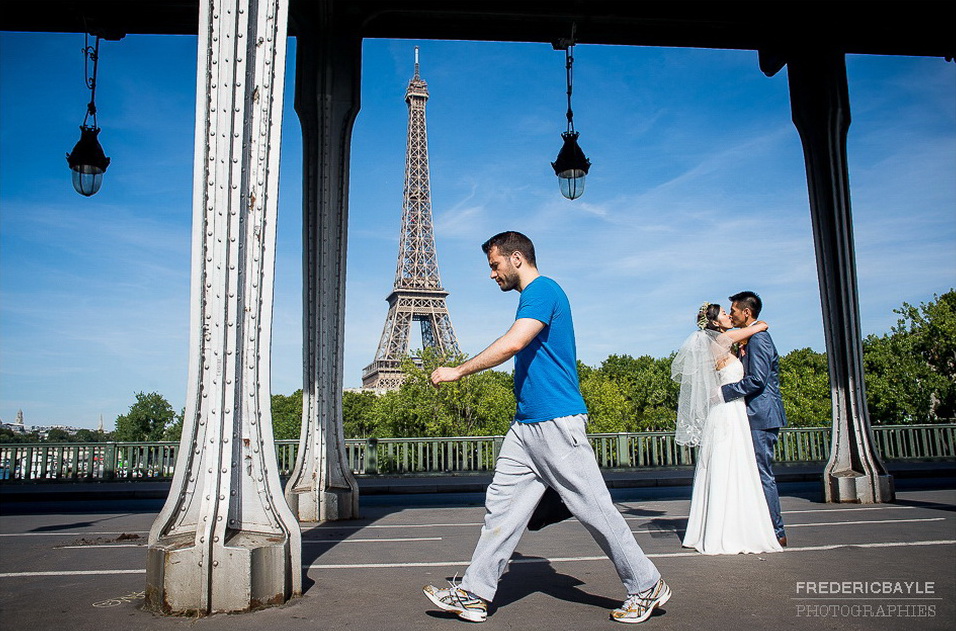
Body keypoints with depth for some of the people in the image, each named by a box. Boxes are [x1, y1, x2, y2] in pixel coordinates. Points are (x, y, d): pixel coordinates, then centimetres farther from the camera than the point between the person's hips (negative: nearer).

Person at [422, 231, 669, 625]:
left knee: (593, 508, -1)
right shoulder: (533, 296, 20)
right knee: (501, 505, 7)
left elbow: (513, 343, -26)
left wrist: (457, 371, -19)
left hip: (556, 422, -10)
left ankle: (647, 588, 14)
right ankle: (473, 594, 12)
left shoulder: (543, 290, -11)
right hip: (526, 425, 10)